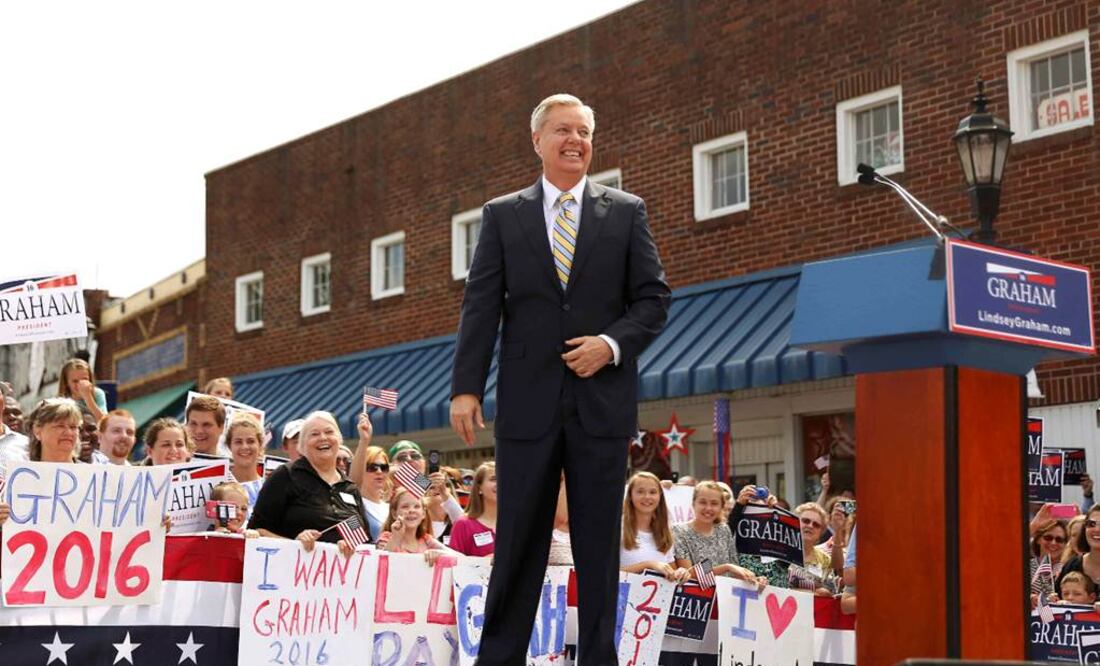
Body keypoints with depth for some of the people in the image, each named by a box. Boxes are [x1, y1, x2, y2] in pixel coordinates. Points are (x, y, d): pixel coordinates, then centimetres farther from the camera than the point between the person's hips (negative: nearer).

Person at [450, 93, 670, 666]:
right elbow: (480, 307, 3)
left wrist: (612, 343, -11)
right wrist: (466, 387, -6)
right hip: (528, 401, 0)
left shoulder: (626, 212, 9)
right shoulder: (502, 215, 8)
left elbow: (653, 299, 6)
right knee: (517, 545, 3)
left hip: (602, 398, 0)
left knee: (599, 547, 4)